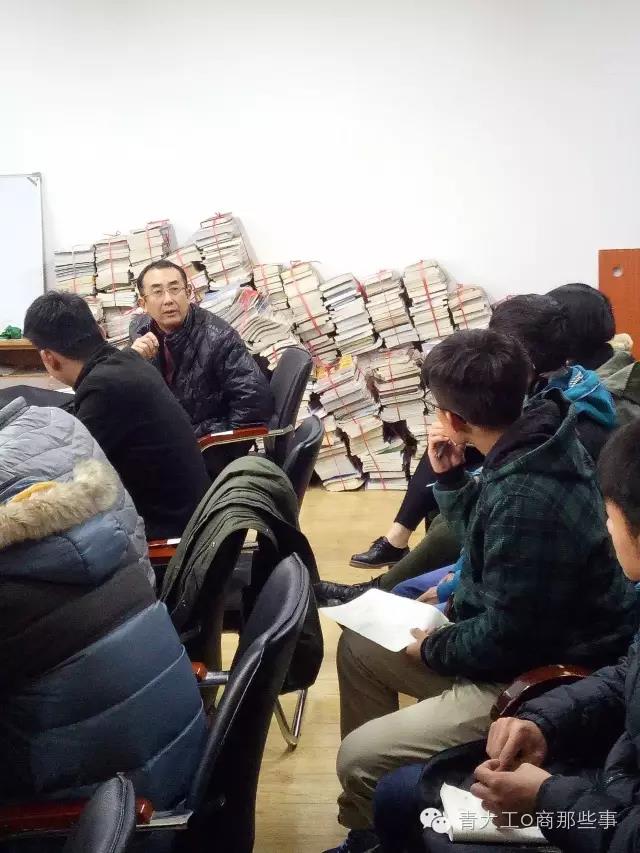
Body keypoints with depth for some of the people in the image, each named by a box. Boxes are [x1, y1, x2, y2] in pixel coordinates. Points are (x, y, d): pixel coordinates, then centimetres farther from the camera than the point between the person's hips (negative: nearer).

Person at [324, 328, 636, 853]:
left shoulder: (527, 499, -32)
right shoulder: (536, 440, -1)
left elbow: (503, 640, -26)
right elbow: (484, 538, 15)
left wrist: (433, 649, -8)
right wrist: (450, 476, 2)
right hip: (523, 638, 11)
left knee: (359, 758, -17)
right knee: (359, 646, 18)